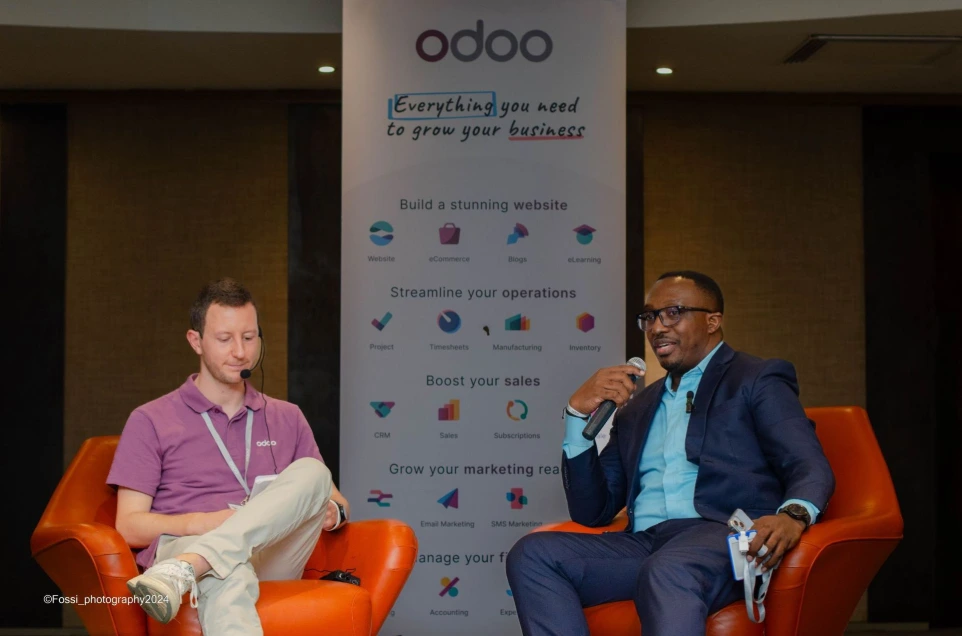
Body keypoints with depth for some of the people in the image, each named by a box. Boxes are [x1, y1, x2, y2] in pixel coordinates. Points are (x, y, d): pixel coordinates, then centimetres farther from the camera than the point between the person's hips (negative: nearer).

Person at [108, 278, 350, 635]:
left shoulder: (287, 419, 24)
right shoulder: (150, 422, 12)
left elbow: (334, 499, 26)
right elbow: (129, 526, 5)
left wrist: (333, 512, -1)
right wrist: (202, 523, -14)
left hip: (272, 558, 3)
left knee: (311, 473, -28)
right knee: (229, 572, -41)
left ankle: (185, 568, -46)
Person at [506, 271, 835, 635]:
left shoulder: (757, 380, 13)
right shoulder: (635, 408, 28)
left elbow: (810, 468, -2)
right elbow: (591, 512, 20)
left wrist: (792, 516, -26)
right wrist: (579, 412, 8)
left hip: (722, 538, -5)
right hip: (644, 546, 6)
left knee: (666, 571, -38)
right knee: (531, 554, -19)